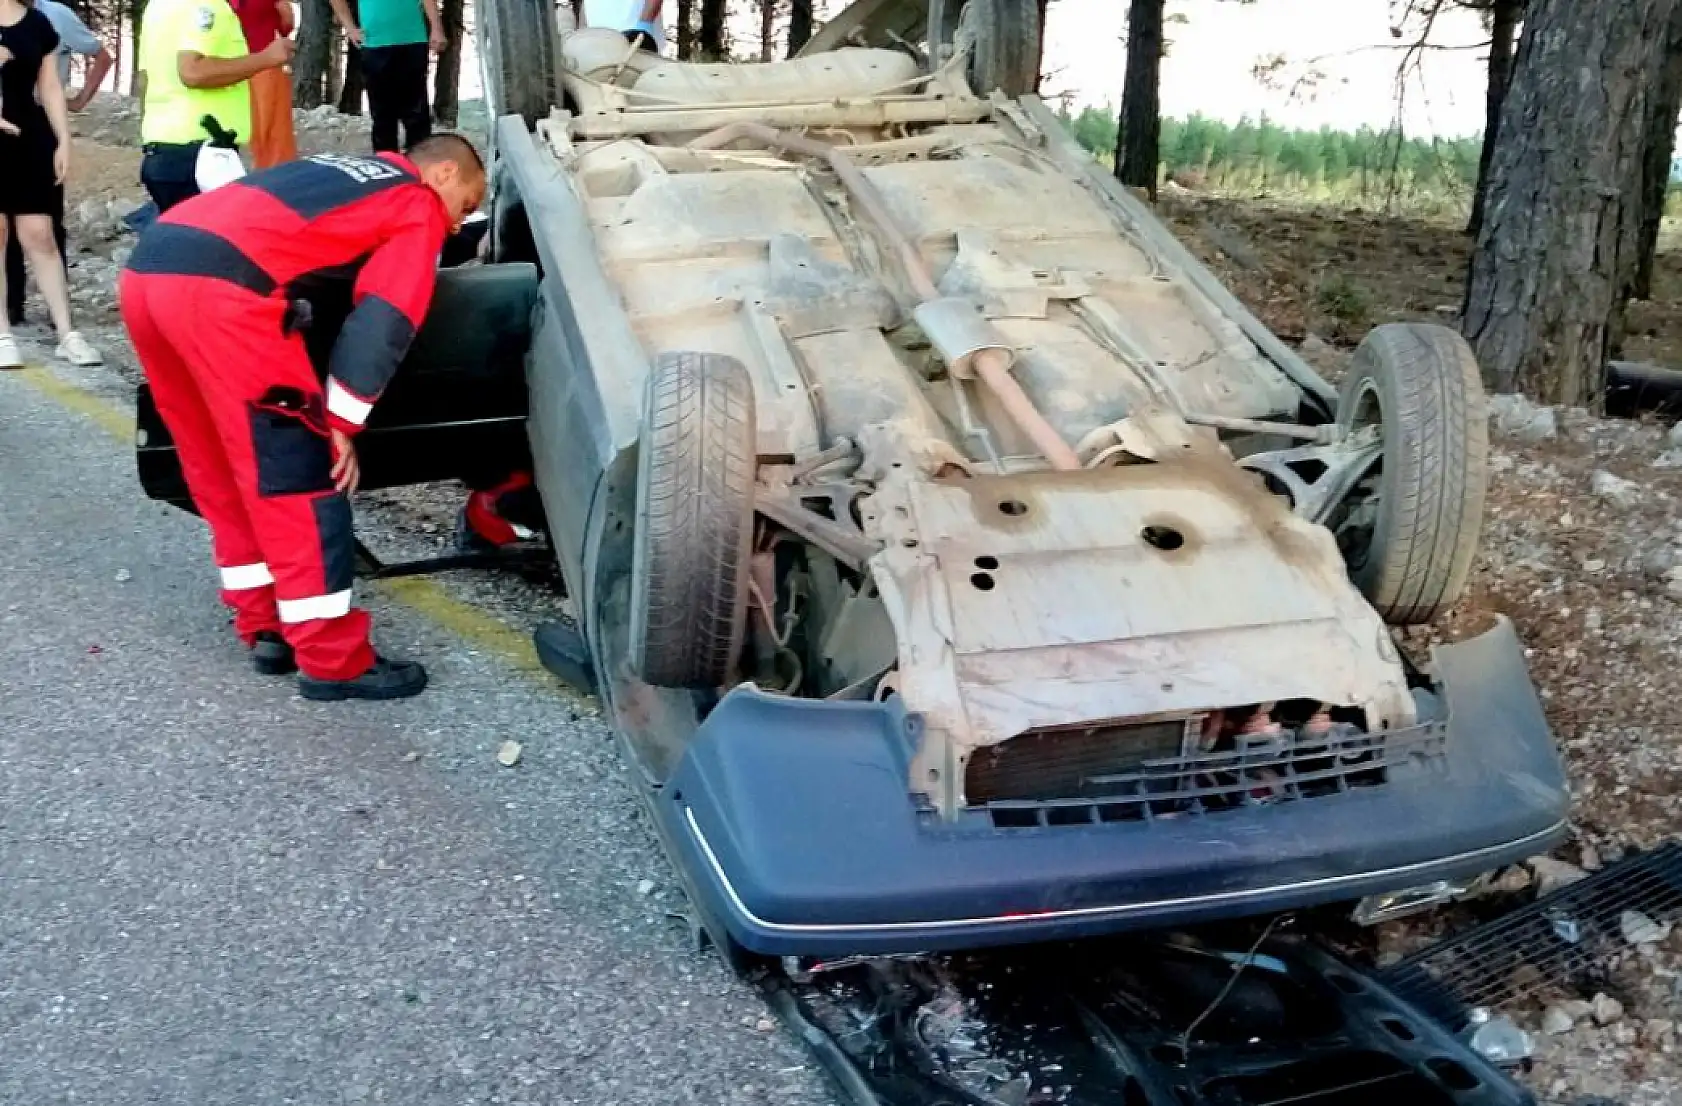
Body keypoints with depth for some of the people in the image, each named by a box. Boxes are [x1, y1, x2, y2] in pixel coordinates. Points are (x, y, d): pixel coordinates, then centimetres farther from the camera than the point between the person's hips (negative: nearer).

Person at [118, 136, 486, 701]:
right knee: (294, 475, -1)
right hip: (220, 289, -9)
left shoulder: (348, 171, 33)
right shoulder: (420, 209, 9)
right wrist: (341, 425, 3)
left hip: (146, 269, 9)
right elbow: (382, 322, -1)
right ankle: (333, 661, 4)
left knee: (224, 473, 18)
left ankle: (267, 629, 26)